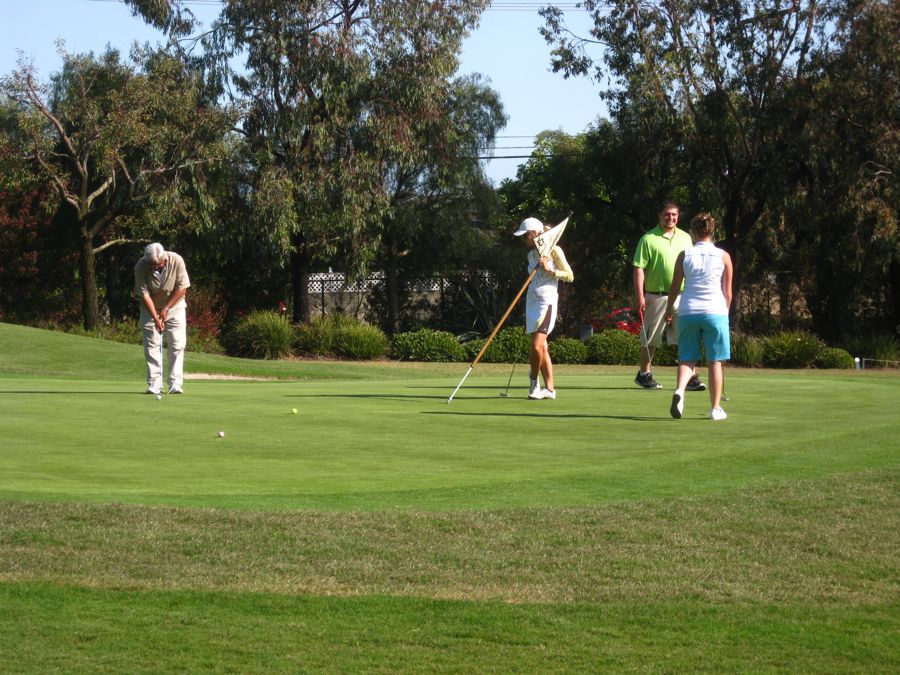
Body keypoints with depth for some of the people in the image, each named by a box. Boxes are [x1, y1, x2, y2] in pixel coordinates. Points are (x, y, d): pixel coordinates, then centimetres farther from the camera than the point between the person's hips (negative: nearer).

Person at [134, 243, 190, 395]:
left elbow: (182, 288, -15)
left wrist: (166, 308, -16)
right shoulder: (140, 267, -23)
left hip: (174, 306, 0)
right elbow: (144, 294, -20)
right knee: (152, 346, -5)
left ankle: (176, 384, -6)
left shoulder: (176, 261, -23)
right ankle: (154, 385, -3)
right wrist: (156, 318, -25)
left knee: (177, 345, -6)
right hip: (150, 308, 0)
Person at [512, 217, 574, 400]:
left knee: (537, 346, -16)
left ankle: (534, 378, 5)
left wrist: (550, 269, -15)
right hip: (532, 302, 7)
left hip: (547, 302, -7)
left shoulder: (554, 250, -5)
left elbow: (569, 276, -5)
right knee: (541, 347, 5)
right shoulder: (532, 254, 15)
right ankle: (550, 388, 11)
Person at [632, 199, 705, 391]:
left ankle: (691, 377, -3)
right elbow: (639, 268, -5)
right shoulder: (648, 239, -2)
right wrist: (639, 295, -13)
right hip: (657, 296, -3)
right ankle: (643, 374, 21)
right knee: (651, 339, 7)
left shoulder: (685, 238, 12)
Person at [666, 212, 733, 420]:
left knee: (687, 358, 9)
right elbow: (728, 292, 5)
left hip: (688, 312, 1)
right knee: (715, 362, 6)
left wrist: (668, 309, 20)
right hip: (715, 311, -1)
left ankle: (679, 391, -18)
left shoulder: (684, 255, 2)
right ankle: (715, 408, 8)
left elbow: (674, 288, 5)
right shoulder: (723, 257, 2)